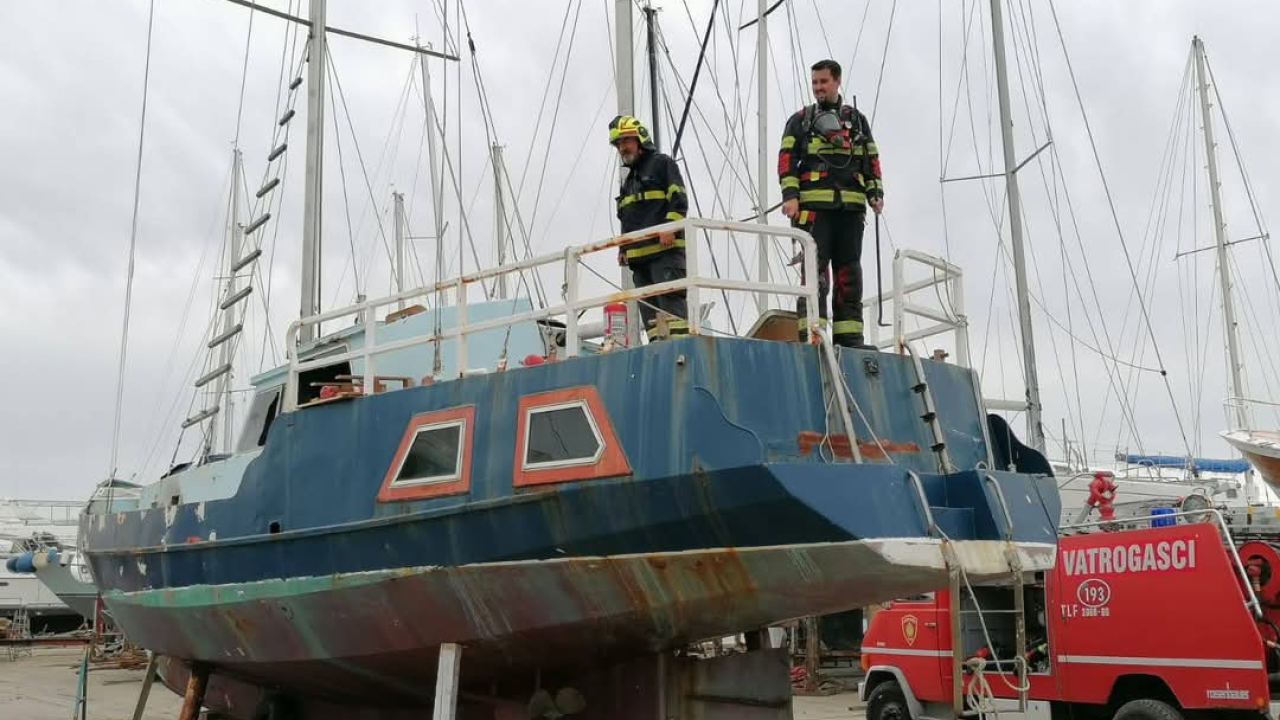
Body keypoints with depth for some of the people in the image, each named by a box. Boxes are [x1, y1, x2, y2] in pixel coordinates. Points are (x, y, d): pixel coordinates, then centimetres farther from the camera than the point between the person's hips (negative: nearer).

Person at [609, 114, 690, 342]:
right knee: (648, 306, 4)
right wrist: (623, 249, 20)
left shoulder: (662, 163, 4)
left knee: (670, 300, -16)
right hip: (638, 254, 8)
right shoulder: (628, 180, 27)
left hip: (665, 248, -8)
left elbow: (679, 199, -7)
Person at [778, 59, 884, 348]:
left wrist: (875, 193, 2)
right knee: (815, 268, -11)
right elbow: (787, 159, 3)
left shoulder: (857, 120, 21)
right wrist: (790, 195, -11)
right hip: (814, 204, -3)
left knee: (849, 271, 1)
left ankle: (848, 335, 3)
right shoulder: (800, 120, 14)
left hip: (851, 206, 3)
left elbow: (871, 160, 18)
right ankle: (810, 333, -13)